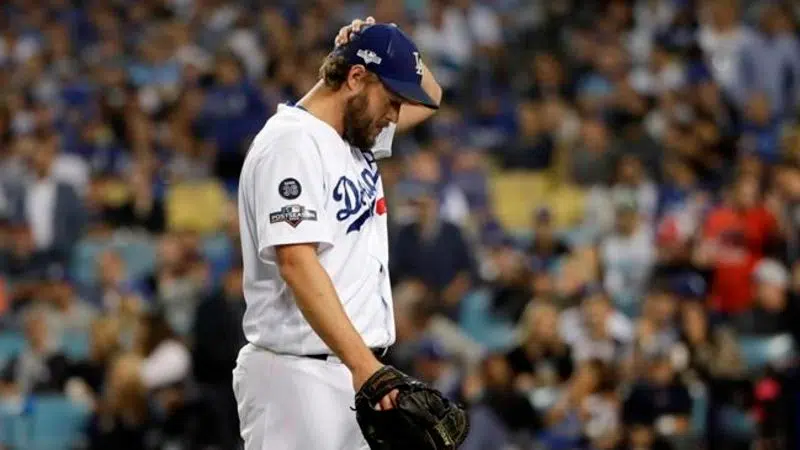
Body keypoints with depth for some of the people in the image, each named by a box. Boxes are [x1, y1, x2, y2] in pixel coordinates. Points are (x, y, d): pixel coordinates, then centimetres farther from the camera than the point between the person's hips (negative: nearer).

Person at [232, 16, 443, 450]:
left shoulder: (357, 134, 14)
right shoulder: (292, 142, -14)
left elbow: (428, 95, 31)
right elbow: (296, 263, -24)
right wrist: (362, 362, -32)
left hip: (354, 369, 9)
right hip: (300, 377, -9)